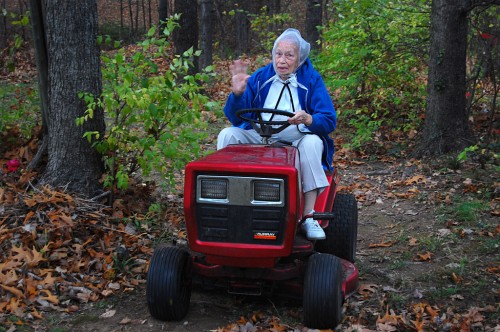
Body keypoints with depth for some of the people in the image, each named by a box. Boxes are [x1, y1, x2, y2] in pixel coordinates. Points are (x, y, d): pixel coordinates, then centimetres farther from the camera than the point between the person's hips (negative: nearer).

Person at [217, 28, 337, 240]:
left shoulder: (311, 80, -1)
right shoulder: (260, 78, 4)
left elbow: (329, 121, -10)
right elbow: (235, 118, -1)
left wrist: (308, 119, -32)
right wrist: (237, 93, -21)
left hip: (297, 141, -2)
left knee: (312, 142, -34)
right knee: (228, 134, -18)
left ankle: (309, 217, -33)